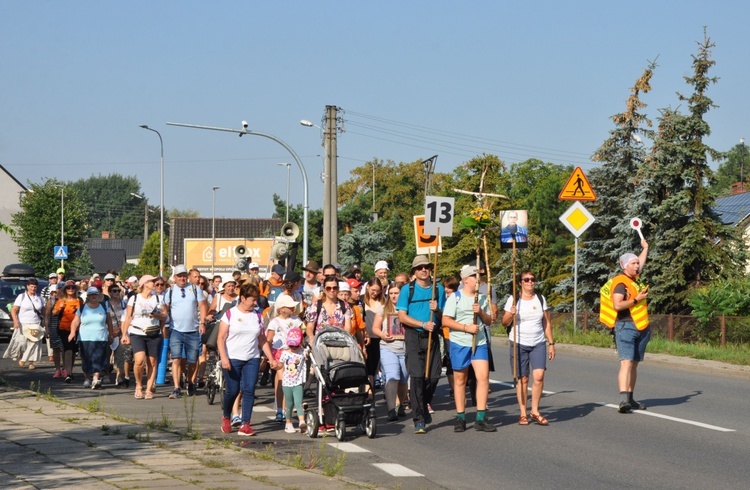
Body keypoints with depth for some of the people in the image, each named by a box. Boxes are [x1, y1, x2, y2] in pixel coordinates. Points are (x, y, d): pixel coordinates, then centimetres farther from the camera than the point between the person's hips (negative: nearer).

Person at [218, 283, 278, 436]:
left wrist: (271, 359, 7)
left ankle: (245, 425, -5)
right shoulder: (230, 314, -2)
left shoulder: (257, 316, 10)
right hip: (232, 359, -3)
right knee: (233, 391, -2)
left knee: (249, 390, -6)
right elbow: (221, 338, -5)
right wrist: (224, 358, -16)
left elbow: (263, 340, 14)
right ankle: (226, 418, 25)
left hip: (252, 359, 3)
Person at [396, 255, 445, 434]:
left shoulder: (438, 289, 10)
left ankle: (424, 406, 30)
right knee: (417, 377, -9)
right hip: (414, 337, -3)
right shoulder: (408, 289, 1)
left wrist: (437, 311, -11)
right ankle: (419, 419, -7)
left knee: (434, 376, 2)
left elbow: (444, 317, 11)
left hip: (432, 337, 3)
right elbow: (402, 317, -4)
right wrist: (423, 324, -15)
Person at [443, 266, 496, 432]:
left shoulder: (482, 298, 13)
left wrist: (481, 312, -6)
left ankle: (481, 418, -6)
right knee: (460, 380, 4)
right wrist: (466, 327, -17)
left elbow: (489, 321, 14)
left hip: (480, 343, 3)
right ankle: (460, 417, 13)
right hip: (459, 343, -3)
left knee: (483, 376, -10)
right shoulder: (455, 297, -2)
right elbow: (446, 320, -8)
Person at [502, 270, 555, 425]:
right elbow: (505, 322, 1)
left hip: (538, 344, 2)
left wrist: (551, 344, 9)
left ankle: (535, 411, 0)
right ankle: (523, 414, 8)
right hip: (519, 343, -2)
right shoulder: (513, 300, 0)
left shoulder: (541, 299, 9)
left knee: (539, 376, -13)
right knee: (522, 379, -1)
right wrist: (511, 314, -20)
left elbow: (547, 323, 13)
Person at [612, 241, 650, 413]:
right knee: (626, 362, -18)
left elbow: (641, 263, 38)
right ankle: (623, 400, -29)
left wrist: (645, 248, 48)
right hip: (626, 326, -9)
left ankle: (630, 399, 14)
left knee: (634, 364, 10)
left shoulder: (635, 278, 16)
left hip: (641, 328, 9)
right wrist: (636, 299, -15)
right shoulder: (620, 282, -10)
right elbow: (617, 305, -21)